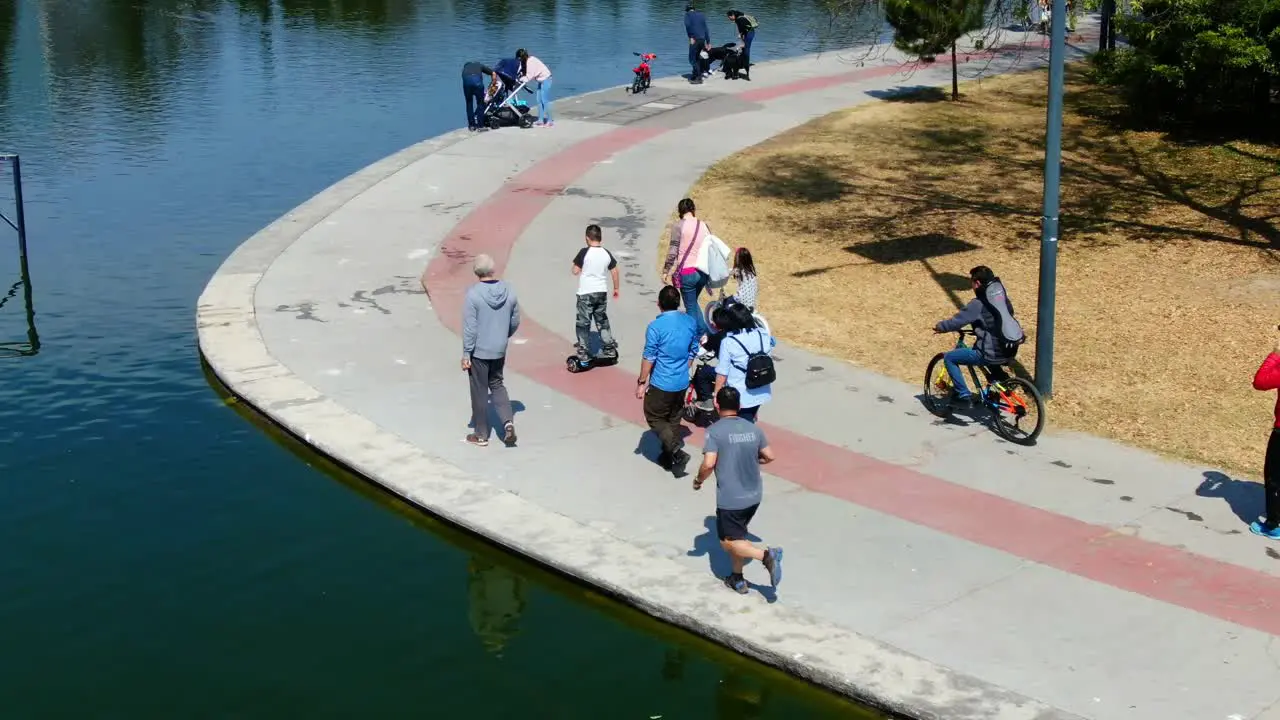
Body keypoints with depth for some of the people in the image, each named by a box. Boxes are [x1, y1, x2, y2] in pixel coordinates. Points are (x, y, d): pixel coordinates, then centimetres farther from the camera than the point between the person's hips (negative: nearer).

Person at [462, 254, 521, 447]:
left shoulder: (473, 293, -19)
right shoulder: (508, 291, -4)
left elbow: (469, 327, -17)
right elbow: (515, 321, 6)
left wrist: (466, 354, -9)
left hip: (479, 352, -4)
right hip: (500, 351, 4)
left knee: (479, 392, 8)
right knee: (497, 384, 22)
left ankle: (481, 435, 18)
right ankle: (507, 422, 3)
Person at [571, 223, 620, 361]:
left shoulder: (584, 252, -14)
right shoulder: (607, 253, 1)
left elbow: (575, 271, -12)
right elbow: (614, 271, 8)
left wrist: (579, 266, 10)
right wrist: (616, 288, 20)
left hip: (586, 293, -5)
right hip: (602, 292, 5)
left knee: (583, 323, 3)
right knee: (602, 321, 19)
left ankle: (584, 352, 2)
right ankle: (609, 349, 20)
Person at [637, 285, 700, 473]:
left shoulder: (655, 327, -21)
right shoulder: (691, 322, -2)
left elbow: (649, 358, -16)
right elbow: (692, 352, 9)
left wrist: (641, 383, -6)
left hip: (661, 383, -6)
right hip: (682, 382, 6)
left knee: (654, 418, 9)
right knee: (674, 419, 20)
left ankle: (676, 452, -7)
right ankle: (668, 457, 29)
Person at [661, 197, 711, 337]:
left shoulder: (678, 226, -10)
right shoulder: (704, 225, 5)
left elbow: (672, 252, -12)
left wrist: (665, 271, -3)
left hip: (687, 272, -6)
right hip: (703, 272, 6)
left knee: (691, 307, 8)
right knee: (693, 302, 25)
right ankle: (704, 332, 21)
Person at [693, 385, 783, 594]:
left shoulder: (714, 431, -14)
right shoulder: (753, 428, 2)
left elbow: (709, 463, -21)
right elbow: (769, 456, 10)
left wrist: (698, 480, -3)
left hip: (730, 499, -6)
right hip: (754, 496, 6)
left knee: (728, 541, 6)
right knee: (737, 534, 24)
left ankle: (766, 555, -15)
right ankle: (738, 578, 29)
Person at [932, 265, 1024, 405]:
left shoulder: (979, 303, -16)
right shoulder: (1002, 296, 7)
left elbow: (958, 320, -12)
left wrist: (939, 327, 7)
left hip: (990, 354, -8)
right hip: (1008, 351, 8)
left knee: (949, 358, 6)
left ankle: (963, 395, 6)